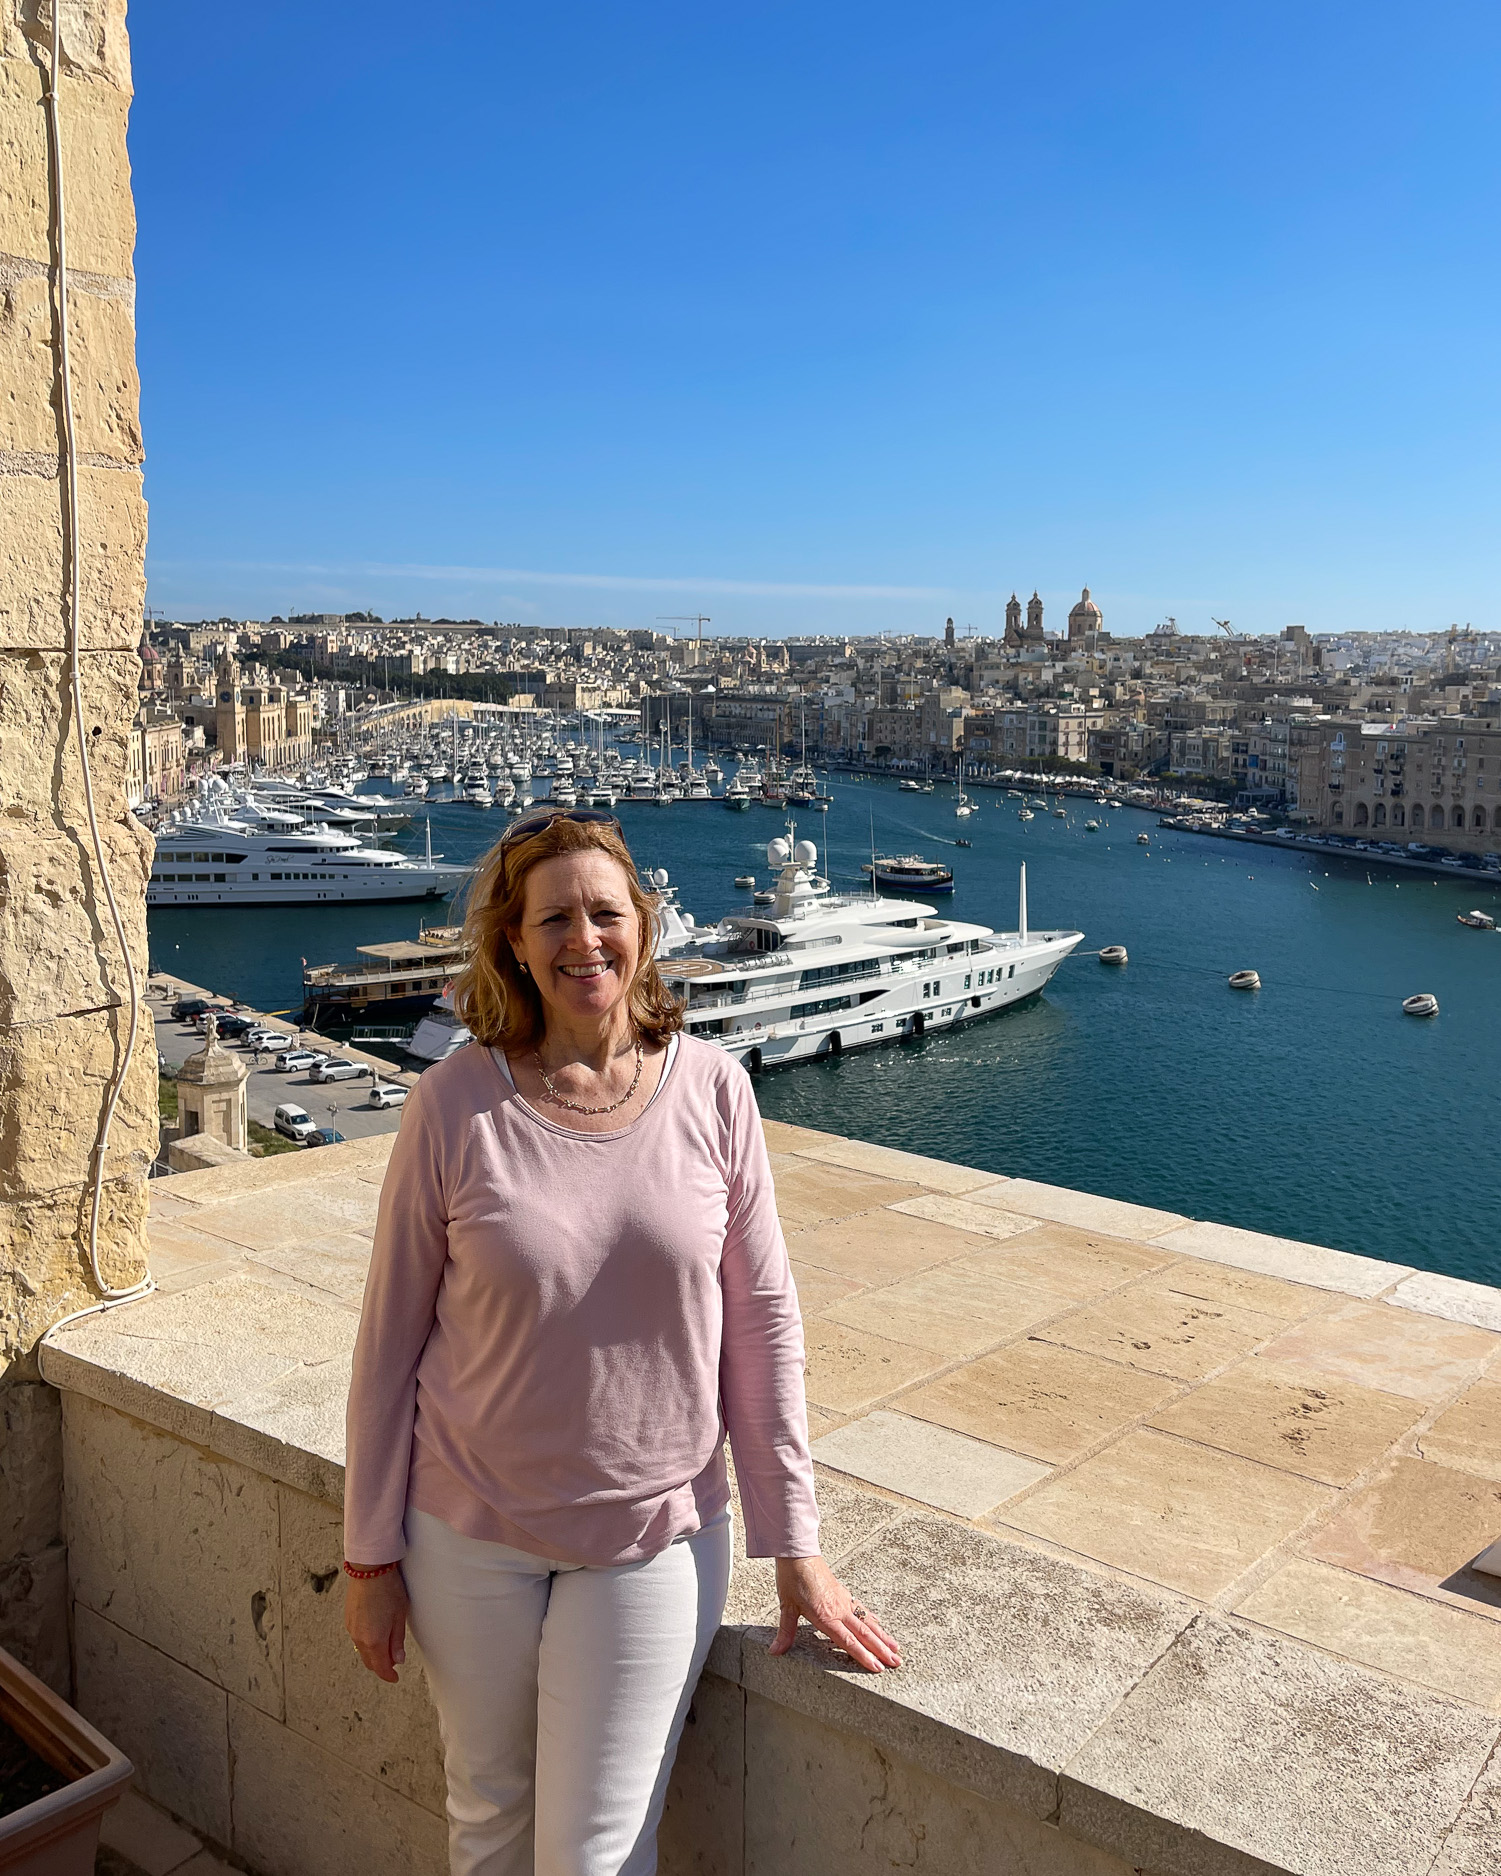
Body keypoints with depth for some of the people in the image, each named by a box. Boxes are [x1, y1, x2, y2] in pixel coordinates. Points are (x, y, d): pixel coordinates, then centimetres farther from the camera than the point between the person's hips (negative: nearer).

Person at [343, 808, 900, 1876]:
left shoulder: (712, 1089, -10)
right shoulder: (454, 1106, -12)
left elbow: (763, 1318, -3)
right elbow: (392, 1335, -4)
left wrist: (794, 1544, -1)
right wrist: (371, 1555, 0)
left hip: (655, 1537, 0)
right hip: (470, 1534, 1)